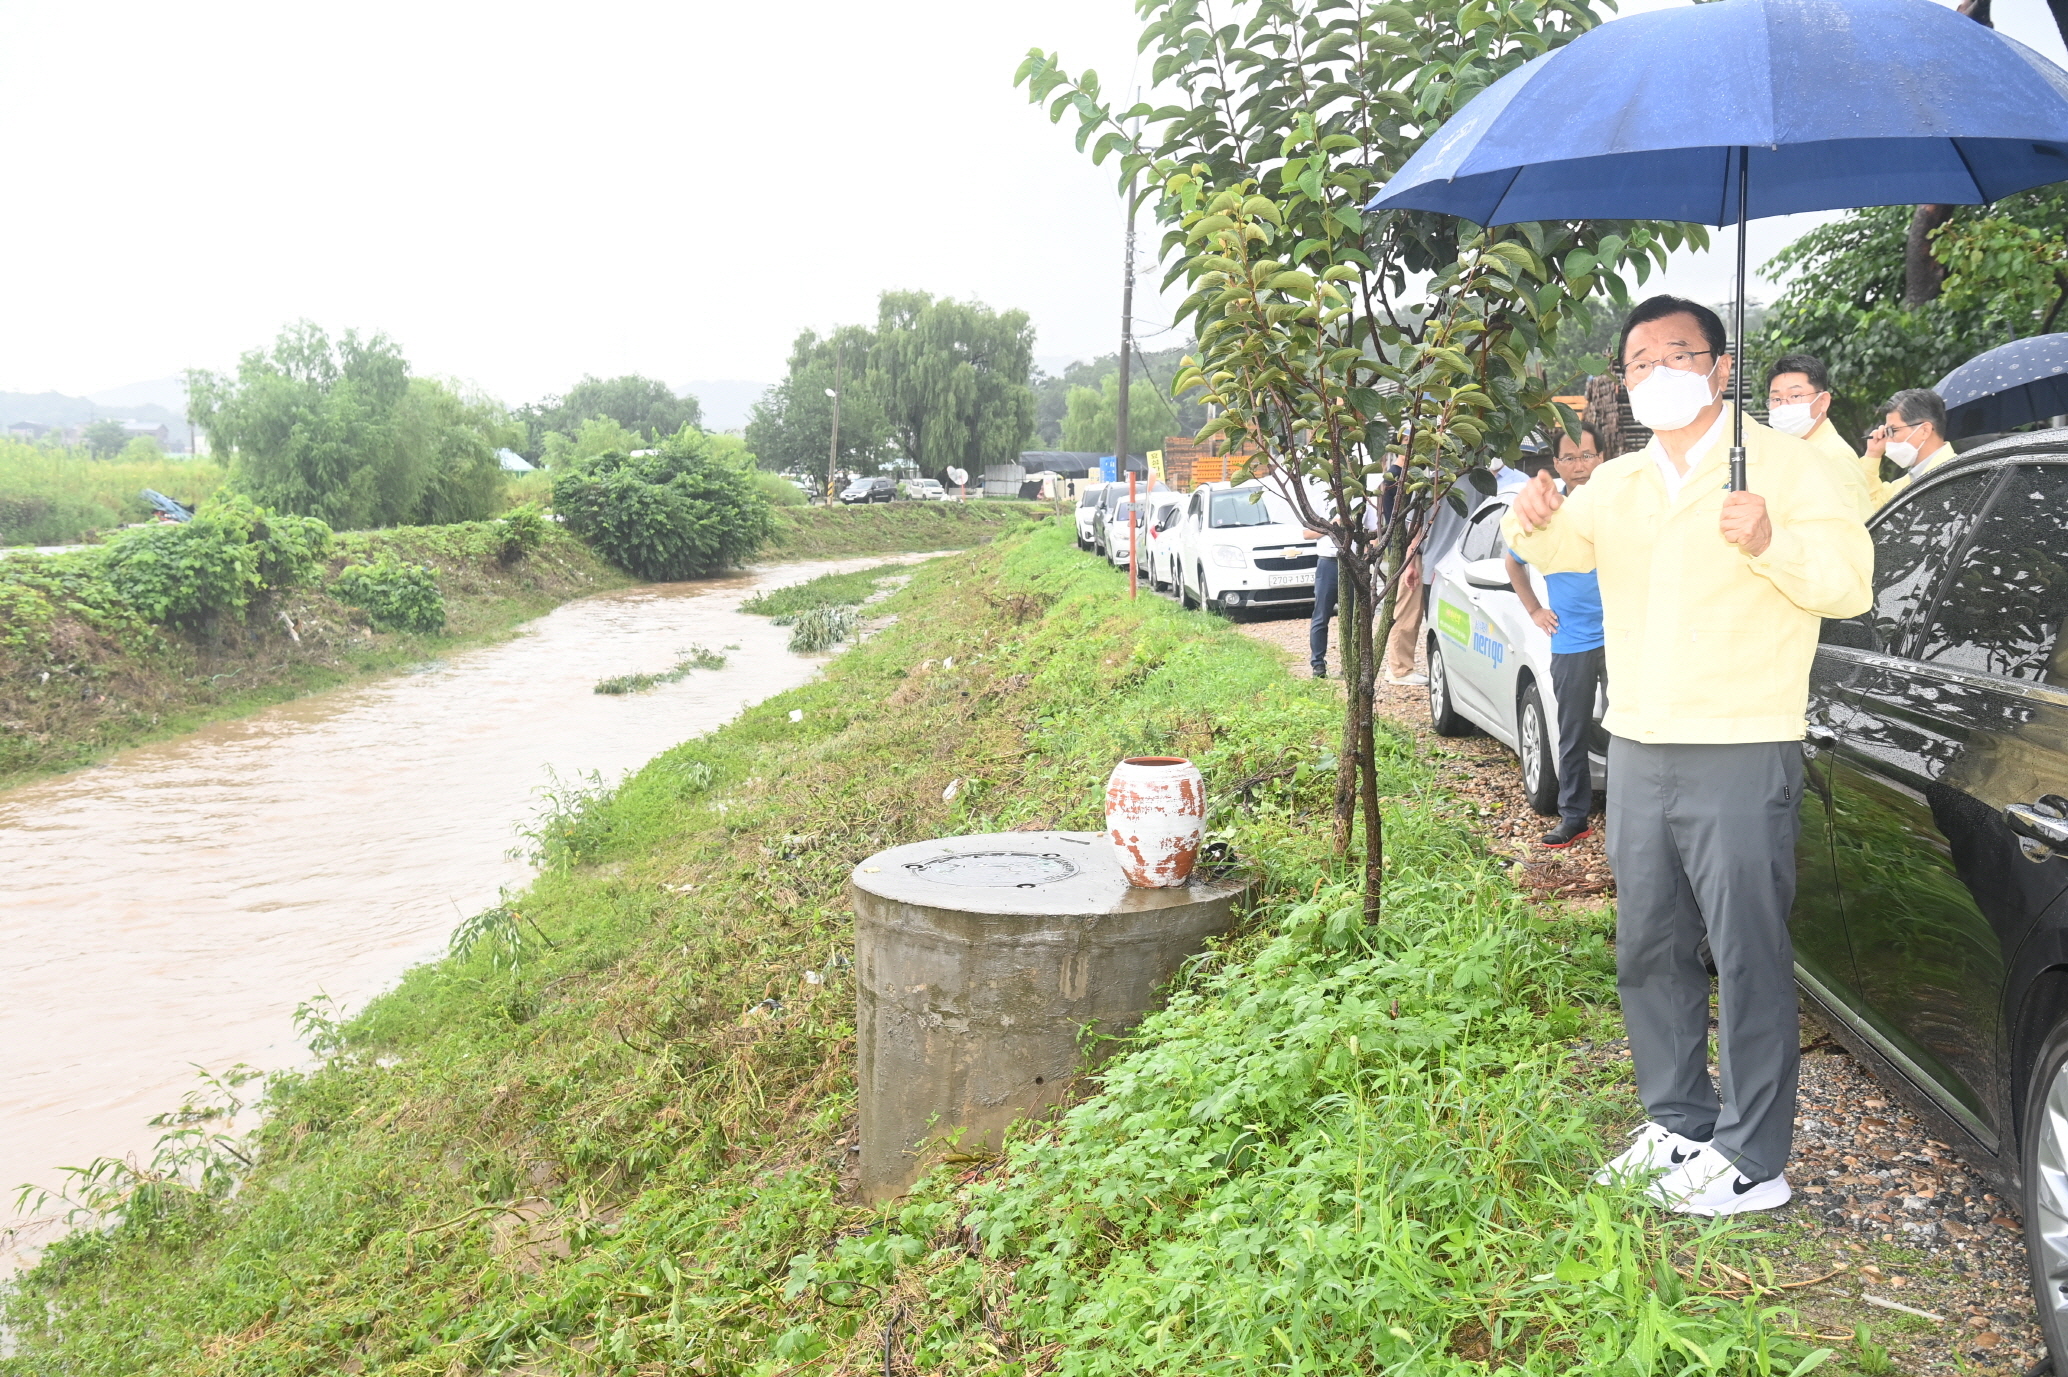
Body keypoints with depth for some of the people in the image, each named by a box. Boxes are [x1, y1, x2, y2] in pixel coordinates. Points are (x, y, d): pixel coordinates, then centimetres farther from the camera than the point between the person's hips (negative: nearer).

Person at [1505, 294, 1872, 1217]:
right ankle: (1677, 1125, 27)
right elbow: (1561, 548, 26)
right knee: (1648, 952, 14)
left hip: (1742, 755, -7)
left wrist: (1772, 542, -30)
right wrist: (1535, 521, 2)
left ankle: (1752, 1162, 6)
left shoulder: (1782, 464, -5)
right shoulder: (1616, 483, 14)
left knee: (1747, 958, -3)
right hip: (1638, 751, 7)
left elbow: (1850, 584, -11)